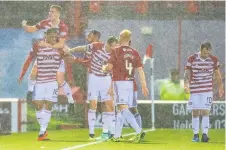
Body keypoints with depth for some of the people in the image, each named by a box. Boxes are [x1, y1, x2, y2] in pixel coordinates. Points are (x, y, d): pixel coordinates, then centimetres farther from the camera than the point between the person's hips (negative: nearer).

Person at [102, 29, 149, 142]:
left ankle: (139, 131, -27)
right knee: (122, 109, 13)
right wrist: (144, 86, 6)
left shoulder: (116, 51, -5)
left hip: (119, 82, -6)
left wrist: (104, 68, 14)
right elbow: (140, 70, 5)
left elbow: (109, 67, -10)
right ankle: (117, 136, 16)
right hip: (130, 83, 6)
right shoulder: (134, 53, 8)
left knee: (123, 109, -12)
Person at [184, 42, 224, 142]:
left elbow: (217, 74, 11)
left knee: (205, 111, -8)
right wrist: (186, 85, -22)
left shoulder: (214, 60, -2)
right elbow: (187, 73, -6)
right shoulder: (192, 59, -7)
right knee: (195, 112, 2)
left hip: (207, 90, 0)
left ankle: (205, 134, -7)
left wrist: (220, 88, 16)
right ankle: (195, 134, 9)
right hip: (194, 90, 0)